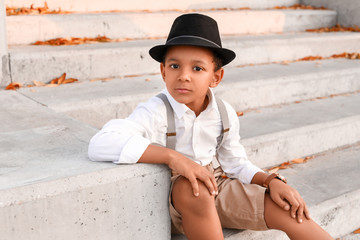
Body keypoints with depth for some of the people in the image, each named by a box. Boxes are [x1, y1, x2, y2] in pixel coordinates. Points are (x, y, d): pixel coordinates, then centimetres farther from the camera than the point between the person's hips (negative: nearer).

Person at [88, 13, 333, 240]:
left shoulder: (225, 115, -4)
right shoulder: (156, 113, -23)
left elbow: (236, 165, 8)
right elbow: (100, 144, -38)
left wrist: (272, 181, -11)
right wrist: (173, 157, -40)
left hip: (218, 189, 5)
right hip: (175, 204, -4)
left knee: (286, 209, -11)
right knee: (189, 187, -37)